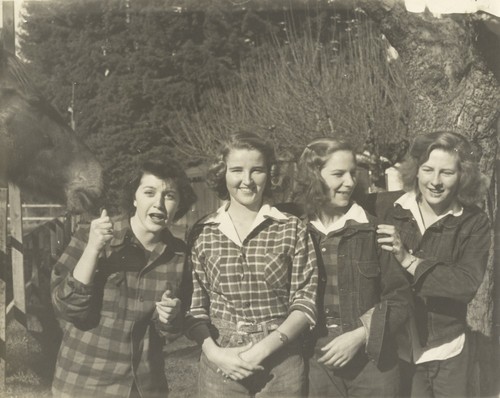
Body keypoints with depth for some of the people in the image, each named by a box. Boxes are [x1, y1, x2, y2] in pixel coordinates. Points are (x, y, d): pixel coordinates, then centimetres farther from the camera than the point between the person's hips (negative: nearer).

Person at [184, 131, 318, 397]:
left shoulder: (292, 229, -1)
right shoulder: (202, 234, 1)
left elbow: (306, 302, -4)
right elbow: (194, 307, 3)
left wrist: (263, 349, -13)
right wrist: (214, 353, -12)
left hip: (282, 367, 0)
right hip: (219, 367, 1)